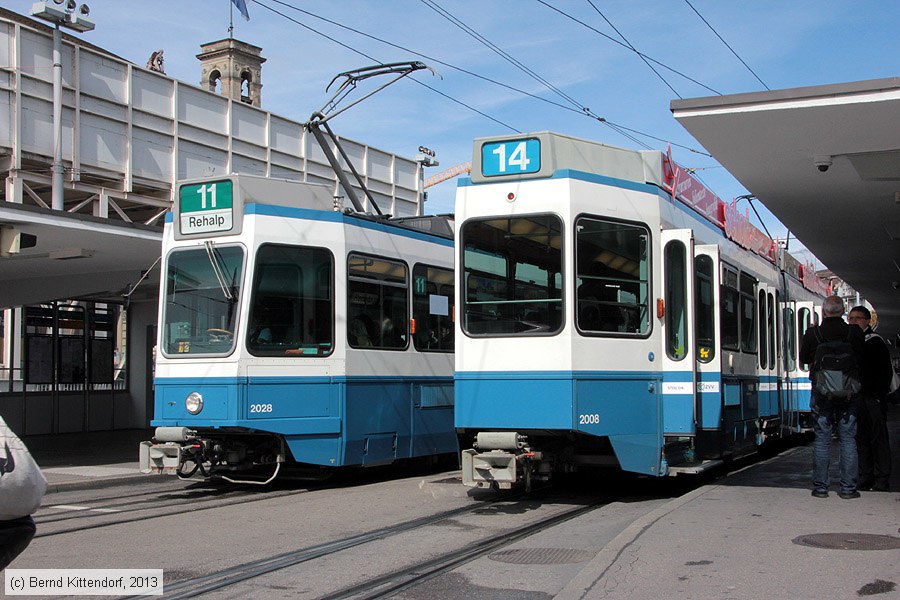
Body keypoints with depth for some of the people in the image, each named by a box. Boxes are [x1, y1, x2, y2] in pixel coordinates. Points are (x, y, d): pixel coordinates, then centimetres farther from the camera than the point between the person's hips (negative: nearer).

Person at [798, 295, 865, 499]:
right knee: (848, 439, 7)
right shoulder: (855, 333, -6)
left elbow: (804, 358, 6)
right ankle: (848, 488, 7)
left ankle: (820, 487, 7)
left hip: (821, 393, 0)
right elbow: (862, 360, 4)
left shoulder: (812, 334, -8)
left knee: (822, 440, 5)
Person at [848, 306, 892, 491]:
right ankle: (865, 479, 15)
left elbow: (886, 372, -8)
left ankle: (881, 481, 0)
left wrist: (879, 395, -13)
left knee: (878, 439, -3)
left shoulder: (875, 342, -5)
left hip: (873, 399, -7)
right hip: (854, 398, 7)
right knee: (861, 439, 9)